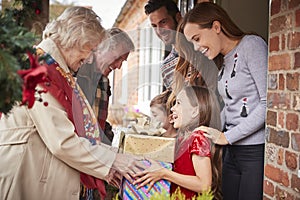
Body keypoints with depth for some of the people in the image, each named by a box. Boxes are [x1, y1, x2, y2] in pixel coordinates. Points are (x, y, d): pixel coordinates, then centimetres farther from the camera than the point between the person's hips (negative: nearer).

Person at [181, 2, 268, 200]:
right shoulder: (225, 61, 16)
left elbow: (268, 102, -15)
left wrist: (227, 137, -13)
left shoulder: (252, 45, -8)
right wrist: (208, 130, 1)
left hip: (257, 152, -7)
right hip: (232, 151, 7)